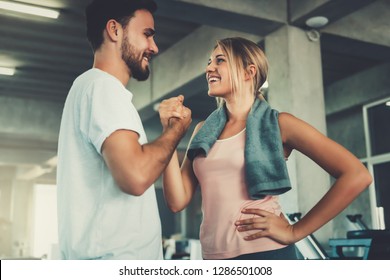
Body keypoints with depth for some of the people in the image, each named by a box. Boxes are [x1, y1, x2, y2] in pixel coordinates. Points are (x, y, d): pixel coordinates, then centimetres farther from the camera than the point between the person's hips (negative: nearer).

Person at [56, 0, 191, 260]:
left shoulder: (94, 86, 20)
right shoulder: (101, 85, -12)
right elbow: (136, 176, -26)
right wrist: (177, 127, -10)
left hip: (112, 254, 10)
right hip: (114, 256, -10)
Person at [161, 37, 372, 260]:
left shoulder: (278, 124, -4)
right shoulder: (204, 131, 9)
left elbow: (356, 175, -10)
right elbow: (177, 201, 2)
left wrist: (295, 231, -12)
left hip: (266, 254, -4)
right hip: (213, 257, 5)